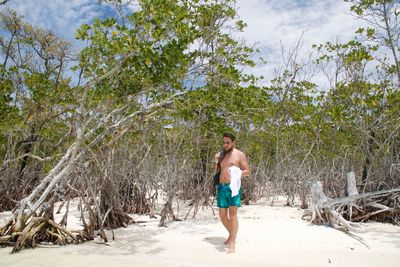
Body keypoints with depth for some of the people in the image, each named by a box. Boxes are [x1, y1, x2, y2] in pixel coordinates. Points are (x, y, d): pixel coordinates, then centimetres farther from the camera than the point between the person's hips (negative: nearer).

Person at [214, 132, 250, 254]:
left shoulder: (239, 154, 0)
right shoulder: (221, 154, 13)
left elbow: (247, 171, -1)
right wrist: (216, 162, -3)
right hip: (221, 187, 5)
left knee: (232, 214, -10)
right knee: (222, 215, 10)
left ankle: (232, 244, -6)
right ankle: (231, 235, 34)